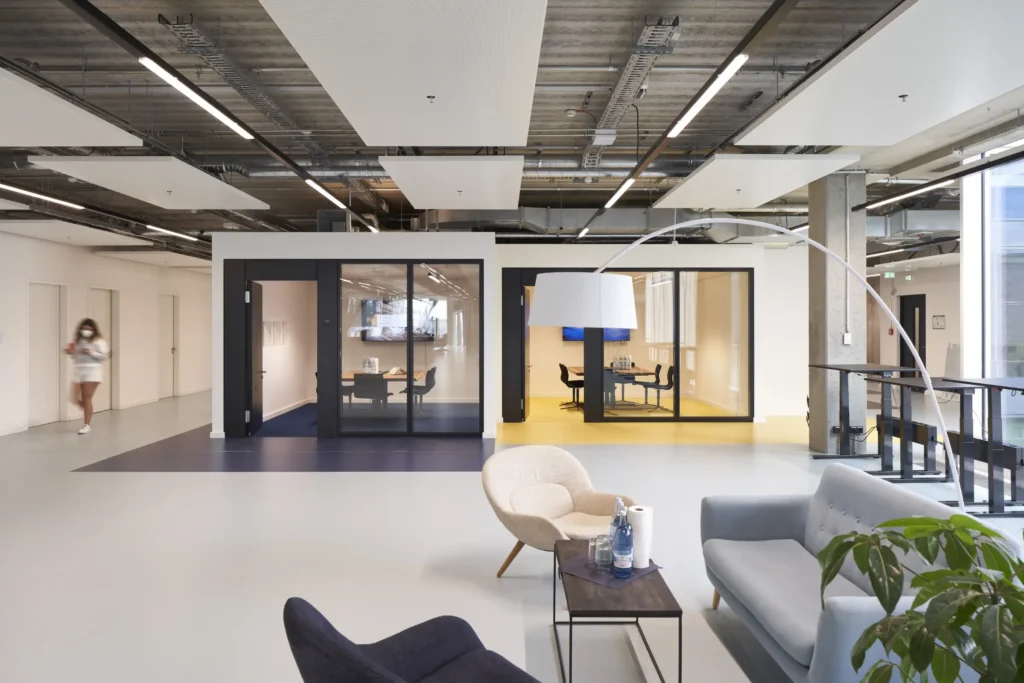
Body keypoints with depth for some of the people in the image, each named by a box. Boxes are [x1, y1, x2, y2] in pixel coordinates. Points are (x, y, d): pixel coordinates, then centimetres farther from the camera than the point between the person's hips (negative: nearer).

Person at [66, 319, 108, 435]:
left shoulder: (98, 341, -4)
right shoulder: (78, 341, 14)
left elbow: (104, 356, -10)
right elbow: (77, 357, 19)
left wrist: (91, 352, -21)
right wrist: (71, 353, 0)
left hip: (92, 371, -6)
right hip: (79, 372, 6)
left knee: (87, 398, -7)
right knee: (75, 399, 3)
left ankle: (87, 425, 0)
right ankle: (89, 414, 31)